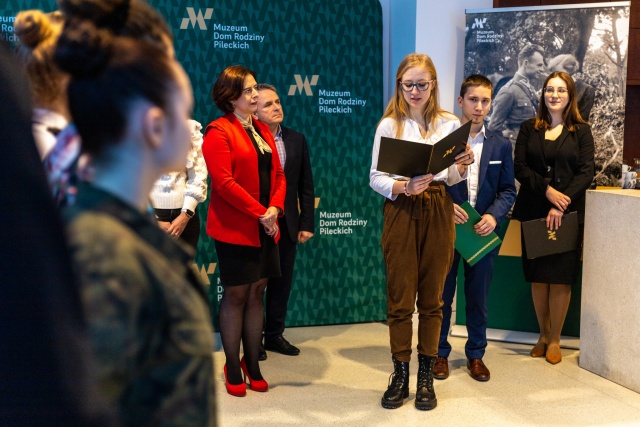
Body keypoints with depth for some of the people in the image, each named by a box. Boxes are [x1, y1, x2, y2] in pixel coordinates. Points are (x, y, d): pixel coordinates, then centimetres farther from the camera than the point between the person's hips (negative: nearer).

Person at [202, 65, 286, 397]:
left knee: (256, 293, 9)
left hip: (265, 227, 7)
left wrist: (275, 209, -6)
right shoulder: (218, 131, -8)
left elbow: (277, 174, 12)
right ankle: (232, 368, 14)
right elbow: (224, 182, -17)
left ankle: (252, 364, 18)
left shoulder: (262, 129, 15)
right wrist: (260, 213, -17)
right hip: (235, 228, -6)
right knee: (236, 295, 1)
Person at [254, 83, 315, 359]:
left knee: (282, 282, 12)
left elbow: (306, 186, 7)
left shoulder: (296, 140, 6)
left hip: (287, 225, 4)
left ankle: (274, 335, 26)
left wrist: (306, 223, 3)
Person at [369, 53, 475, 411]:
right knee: (400, 297, 4)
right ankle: (401, 374, 17)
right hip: (401, 212, -2)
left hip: (438, 213, 2)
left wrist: (463, 166, -9)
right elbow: (375, 177, -4)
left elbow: (453, 177, 12)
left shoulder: (450, 124, 5)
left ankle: (427, 376, 20)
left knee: (432, 297, 9)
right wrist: (403, 187, -22)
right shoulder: (389, 125, -1)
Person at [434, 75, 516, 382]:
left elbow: (508, 190, 6)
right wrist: (446, 207, -18)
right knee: (442, 296, 8)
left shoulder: (500, 145, 6)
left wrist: (494, 215, -12)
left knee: (478, 297, 12)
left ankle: (476, 354, 27)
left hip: (483, 232, 2)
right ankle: (440, 353, 23)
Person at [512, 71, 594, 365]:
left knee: (561, 276, -1)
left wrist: (561, 204, -15)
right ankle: (543, 335, 18)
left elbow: (587, 173, -4)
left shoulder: (581, 131, 5)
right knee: (538, 275, 6)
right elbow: (519, 167, 0)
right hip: (533, 211, 2)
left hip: (568, 214, -2)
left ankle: (554, 339, 11)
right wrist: (547, 190, -15)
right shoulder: (529, 129, 9)